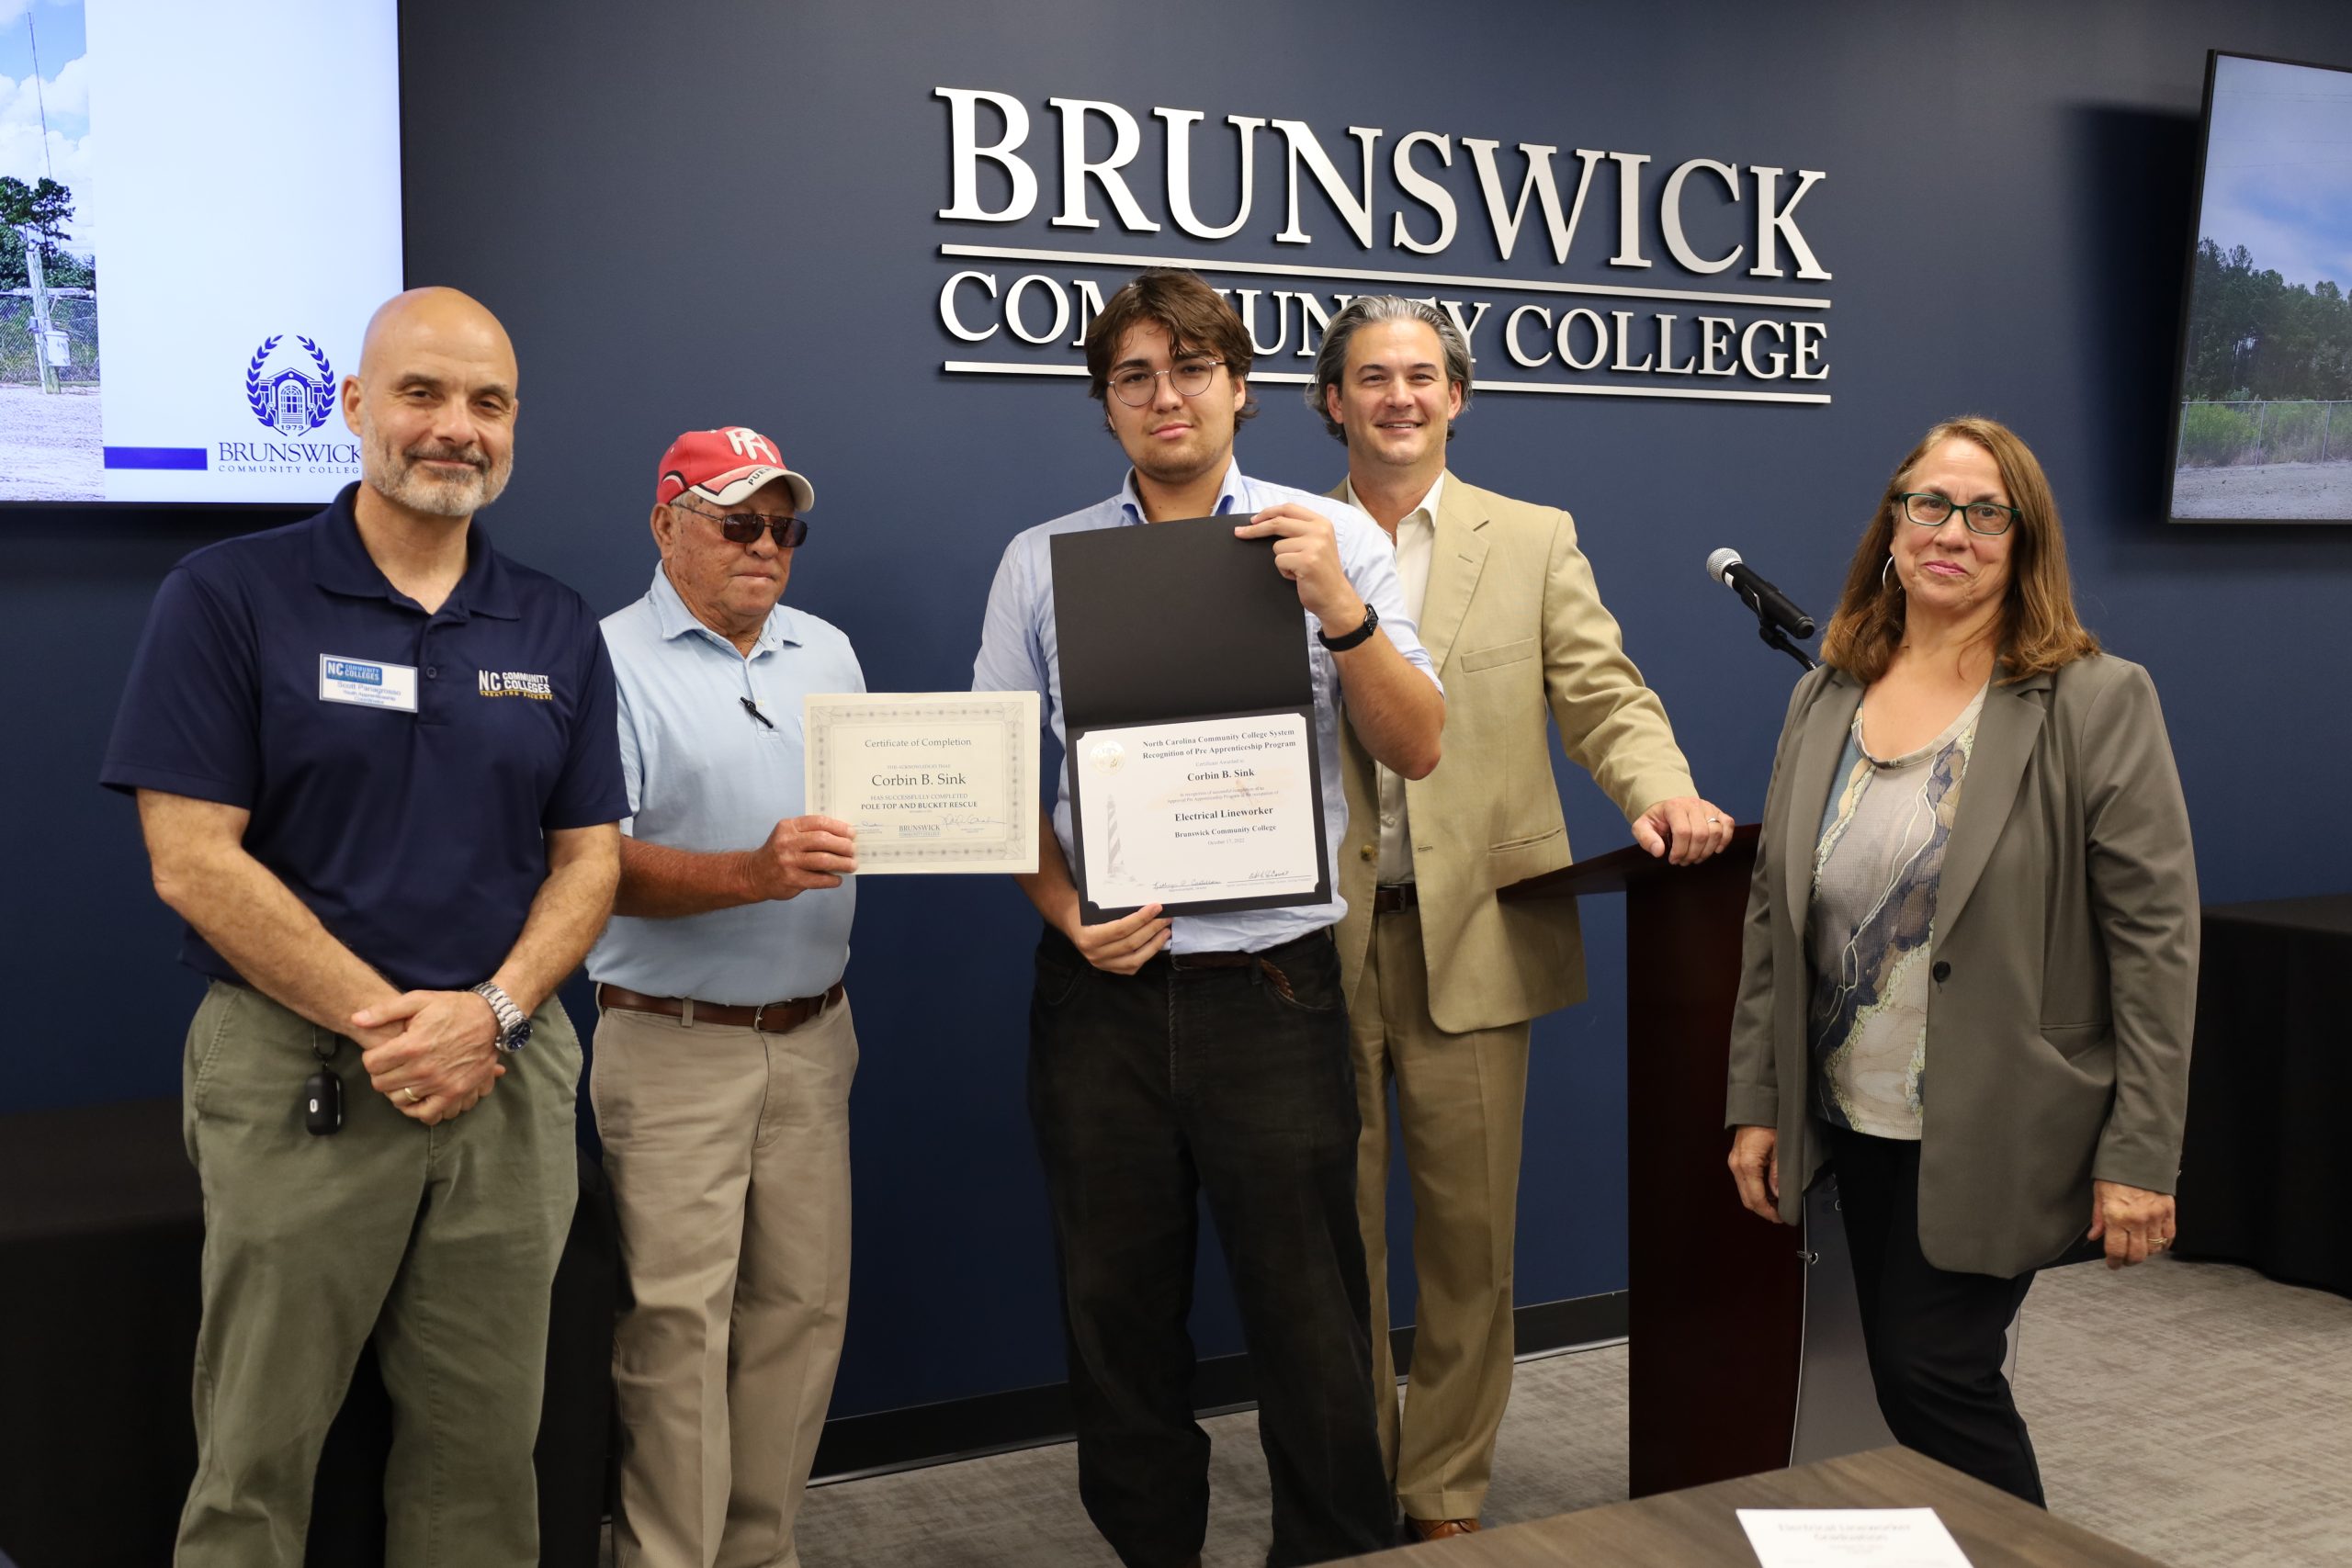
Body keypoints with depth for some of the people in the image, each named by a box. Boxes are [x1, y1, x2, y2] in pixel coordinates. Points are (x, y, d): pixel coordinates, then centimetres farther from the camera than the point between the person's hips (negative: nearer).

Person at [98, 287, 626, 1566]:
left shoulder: (558, 631, 9)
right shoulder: (228, 596, -3)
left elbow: (588, 858, 7)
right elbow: (193, 862, -9)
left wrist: (492, 1012, -10)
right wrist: (384, 1022, -13)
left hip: (508, 1070, 3)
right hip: (296, 1075, -3)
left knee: (483, 1446, 10)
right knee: (257, 1449, 6)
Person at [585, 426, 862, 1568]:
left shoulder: (827, 652, 14)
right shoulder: (611, 660, -5)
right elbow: (599, 865, -14)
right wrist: (752, 875, -27)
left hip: (813, 1034, 6)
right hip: (675, 1045, -5)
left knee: (802, 1304, 9)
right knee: (678, 1321, -3)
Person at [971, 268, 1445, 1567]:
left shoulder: (1328, 538, 3)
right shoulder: (1042, 562, 6)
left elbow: (1417, 750, -2)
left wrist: (1340, 608, -18)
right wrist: (1069, 914, -9)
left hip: (1274, 982, -1)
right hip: (1101, 985, 2)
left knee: (1311, 1318, 3)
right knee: (1116, 1313, 12)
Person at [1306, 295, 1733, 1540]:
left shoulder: (1535, 541, 7)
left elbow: (1603, 696, 1)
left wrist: (1661, 790, -20)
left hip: (1470, 936, 0)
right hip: (1318, 937, 0)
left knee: (1468, 1228, 6)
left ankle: (1447, 1495, 23)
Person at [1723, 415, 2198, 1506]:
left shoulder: (2097, 703, -9)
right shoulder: (1826, 696, 6)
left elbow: (2156, 938, -10)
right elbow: (1773, 913, 9)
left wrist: (2140, 1156, -13)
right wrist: (1756, 1102, 7)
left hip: (1997, 1133, -5)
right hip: (1858, 1127, 5)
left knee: (1934, 1374, -4)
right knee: (1909, 1384, 12)